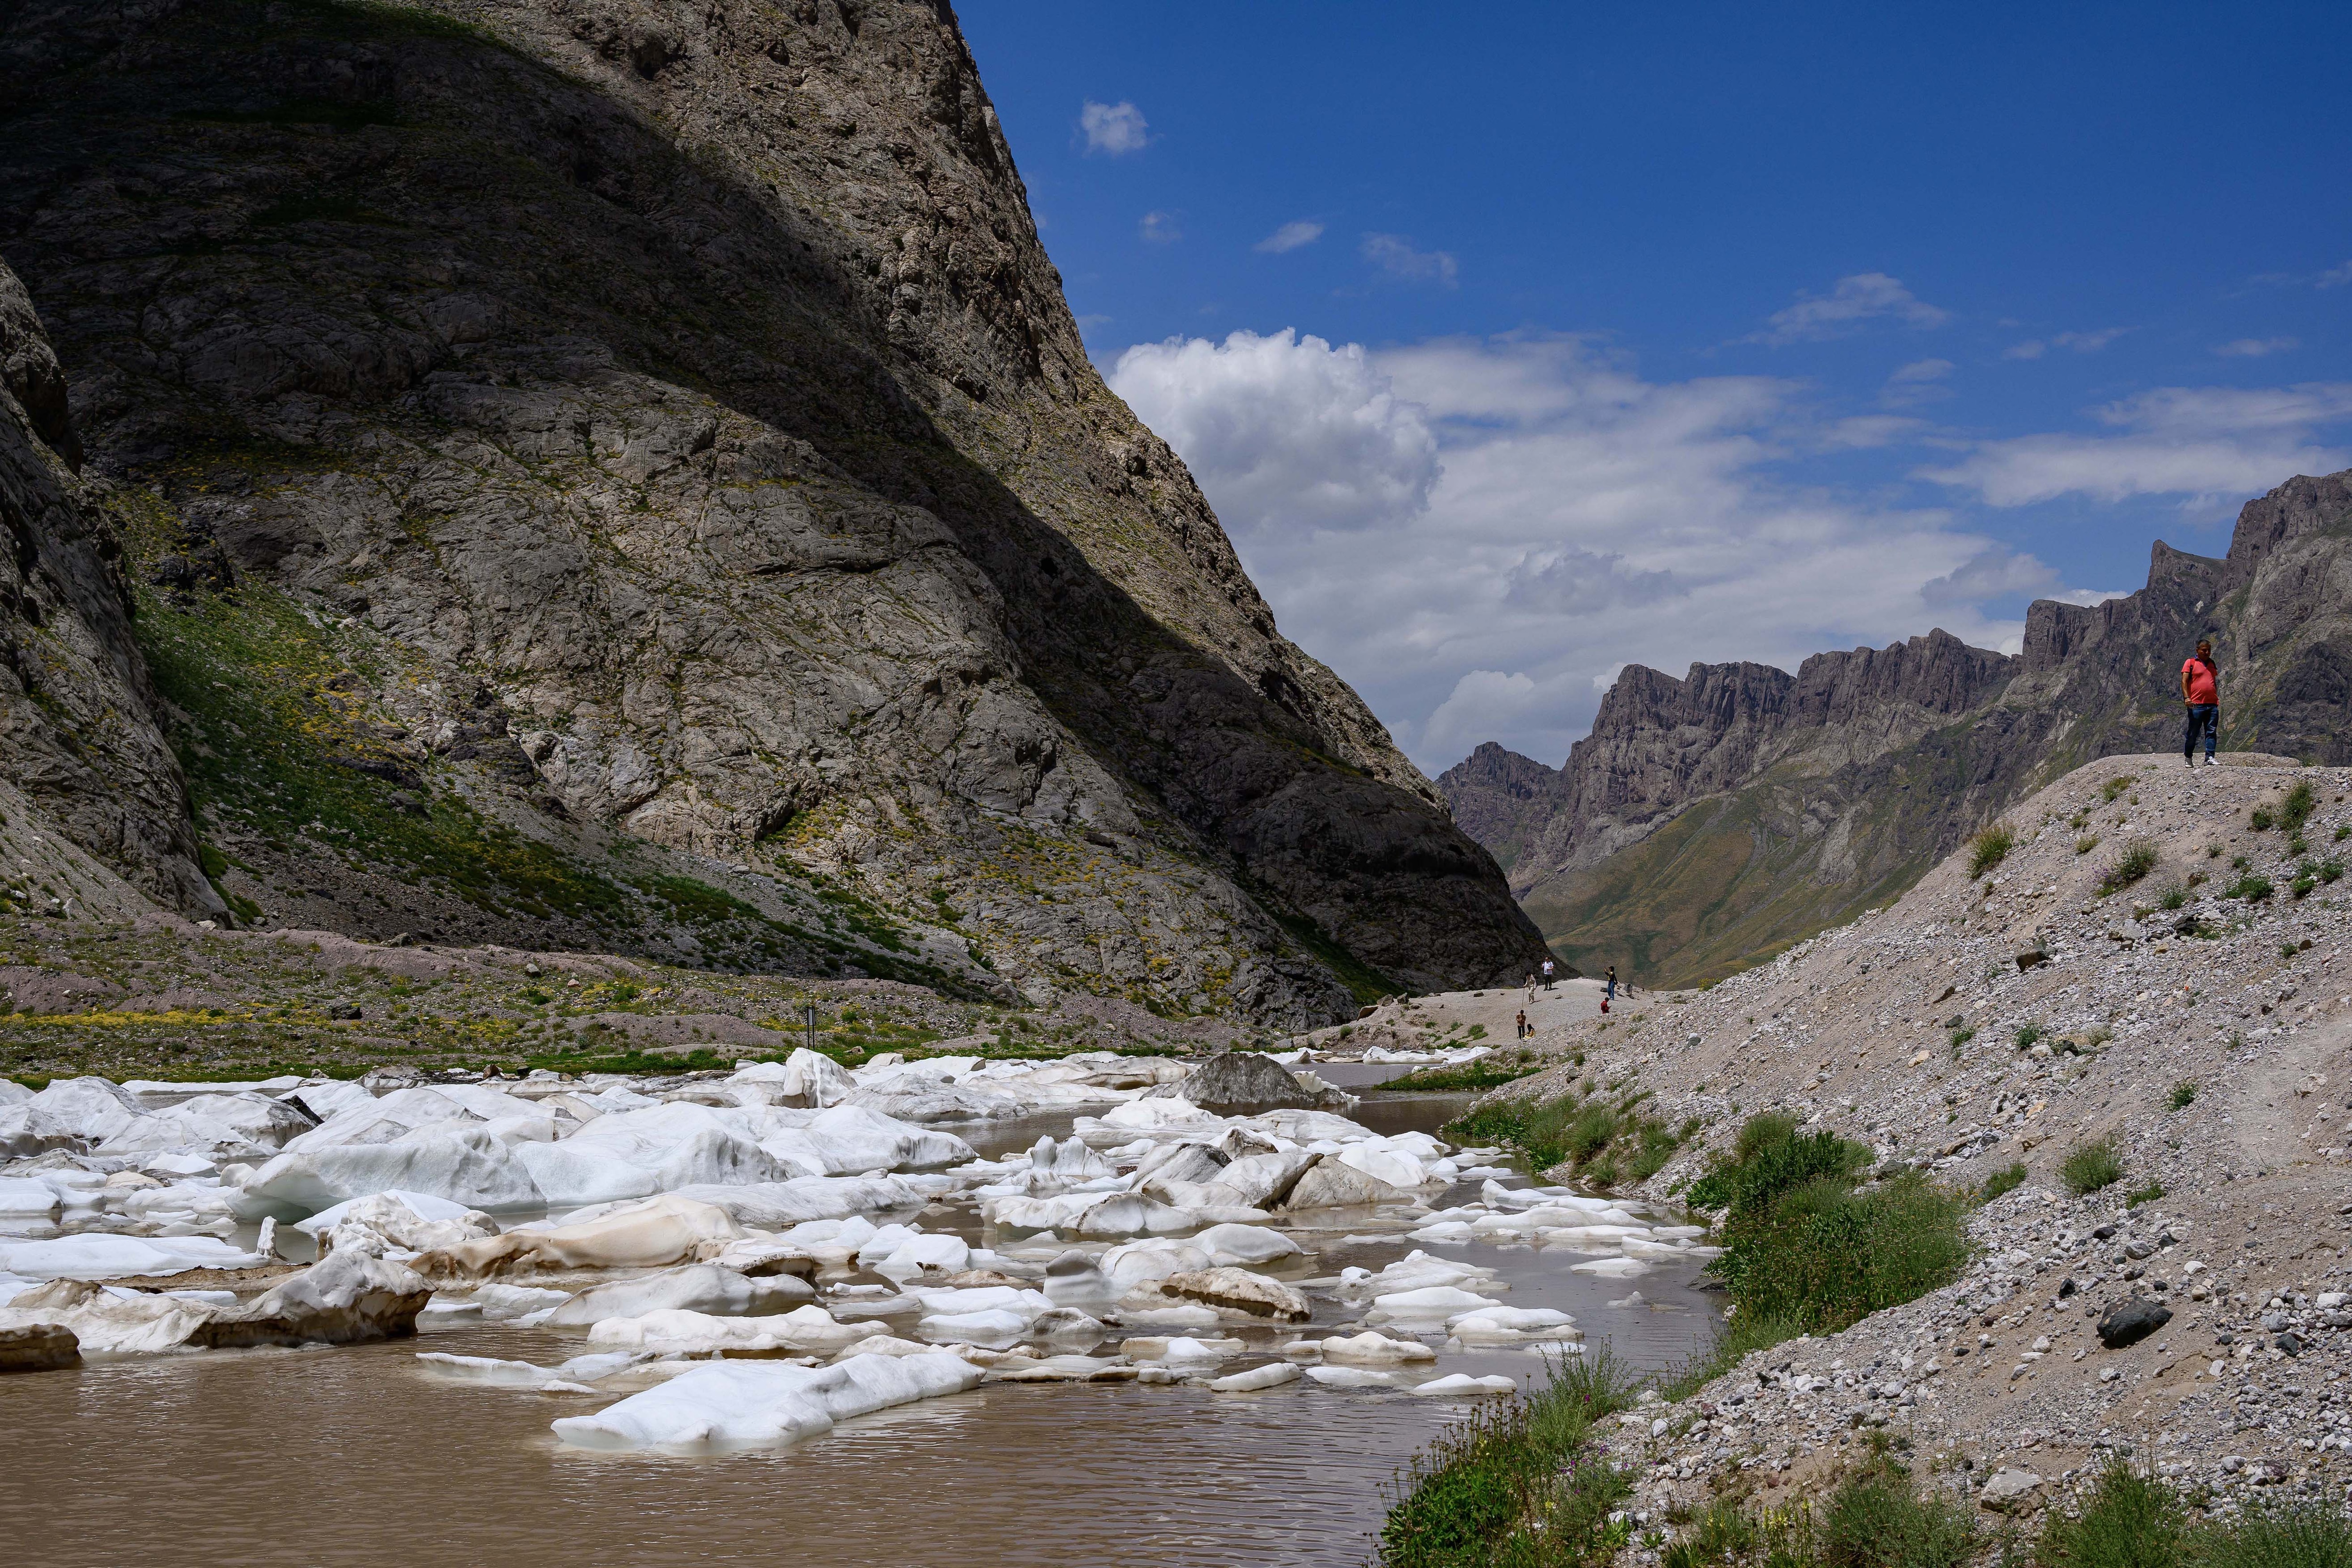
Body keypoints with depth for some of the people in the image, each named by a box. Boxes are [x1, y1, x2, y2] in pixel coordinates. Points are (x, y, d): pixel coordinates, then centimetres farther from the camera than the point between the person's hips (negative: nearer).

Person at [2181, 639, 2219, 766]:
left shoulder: (2211, 664, 19)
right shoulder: (2191, 663, 1)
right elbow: (2184, 681, -6)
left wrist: (2217, 699, 22)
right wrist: (2187, 697, -18)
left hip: (2212, 704, 5)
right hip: (2196, 704, -5)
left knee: (2212, 732, -2)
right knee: (2193, 732, 1)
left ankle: (2209, 758, -4)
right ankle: (2188, 757, 15)